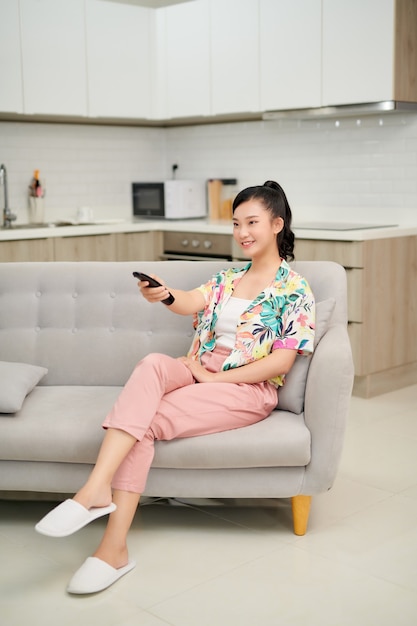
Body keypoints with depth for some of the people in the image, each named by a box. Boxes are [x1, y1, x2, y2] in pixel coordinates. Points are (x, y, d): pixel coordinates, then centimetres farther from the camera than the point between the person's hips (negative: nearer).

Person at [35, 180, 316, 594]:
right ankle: (98, 489, -41)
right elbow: (192, 302, -3)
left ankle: (114, 547, -32)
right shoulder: (227, 278, 20)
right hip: (199, 372, 4)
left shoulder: (295, 289, 3)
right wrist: (165, 295, -28)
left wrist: (215, 378, -12)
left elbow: (282, 361, -7)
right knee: (153, 363, -31)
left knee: (147, 419, -28)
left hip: (249, 388, -4)